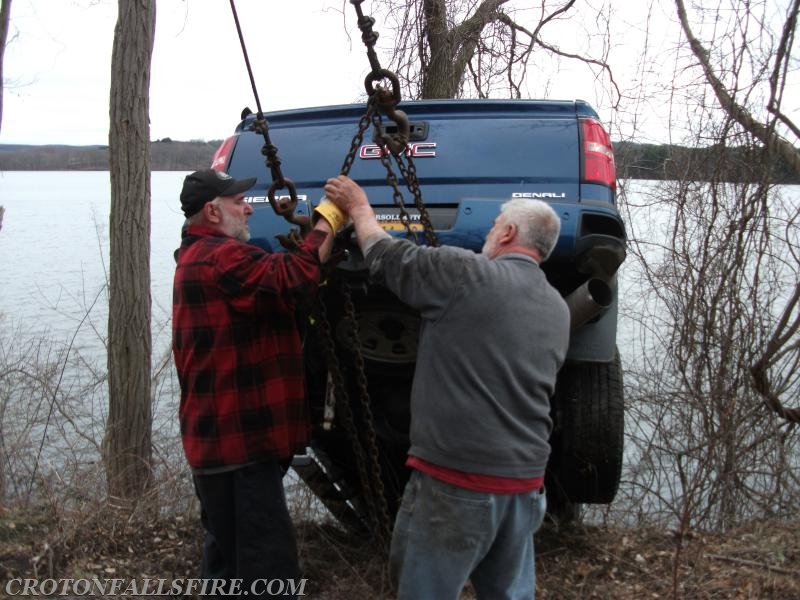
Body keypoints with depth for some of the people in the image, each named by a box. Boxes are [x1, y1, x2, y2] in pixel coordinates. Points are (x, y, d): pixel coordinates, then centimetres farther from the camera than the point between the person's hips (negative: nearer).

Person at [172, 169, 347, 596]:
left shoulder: (197, 258, 20)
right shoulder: (223, 257, -16)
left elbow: (272, 288, 16)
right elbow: (292, 277, -31)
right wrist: (331, 215, -20)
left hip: (218, 433, 11)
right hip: (239, 436, -11)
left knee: (229, 554, 21)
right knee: (266, 559, -7)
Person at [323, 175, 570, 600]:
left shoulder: (467, 273, -11)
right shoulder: (559, 310, 11)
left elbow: (385, 256, 0)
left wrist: (359, 207, 18)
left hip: (455, 482, -7)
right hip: (525, 484, 7)